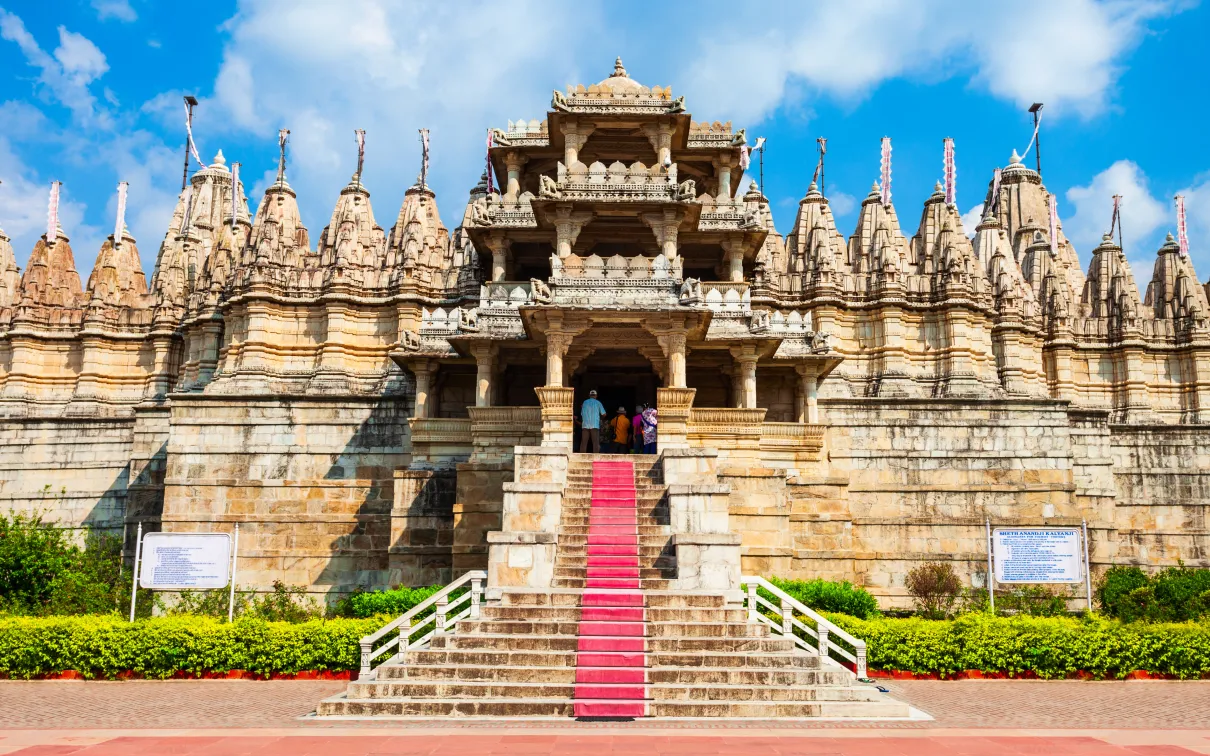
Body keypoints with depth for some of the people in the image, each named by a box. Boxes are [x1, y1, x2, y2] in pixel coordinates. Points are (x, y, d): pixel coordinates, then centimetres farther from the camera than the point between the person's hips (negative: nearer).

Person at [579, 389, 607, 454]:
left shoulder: (585, 402, 10)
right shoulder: (598, 403, 5)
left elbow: (582, 414, 15)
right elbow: (604, 414, 4)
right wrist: (600, 417, 25)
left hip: (585, 425, 2)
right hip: (594, 425, -2)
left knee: (584, 442, 3)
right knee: (596, 442, -3)